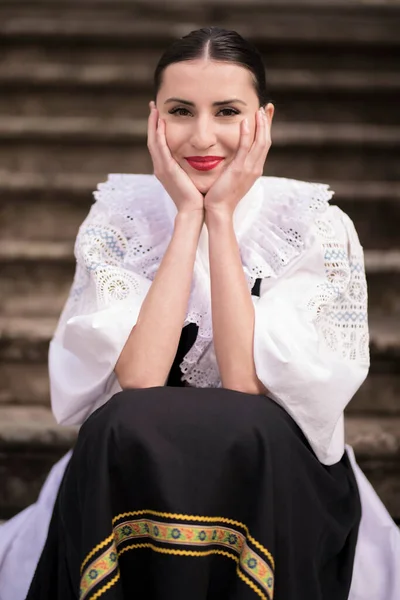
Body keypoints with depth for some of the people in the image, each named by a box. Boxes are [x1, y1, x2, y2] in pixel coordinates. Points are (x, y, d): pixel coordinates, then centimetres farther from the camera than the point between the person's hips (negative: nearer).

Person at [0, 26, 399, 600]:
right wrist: (188, 215, -18)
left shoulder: (316, 228, -8)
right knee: (127, 427, -33)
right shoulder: (118, 222, -4)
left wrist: (222, 216, -19)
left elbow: (249, 388, -21)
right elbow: (137, 383, -20)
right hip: (134, 471, 1)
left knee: (247, 430, -34)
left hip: (277, 478, 0)